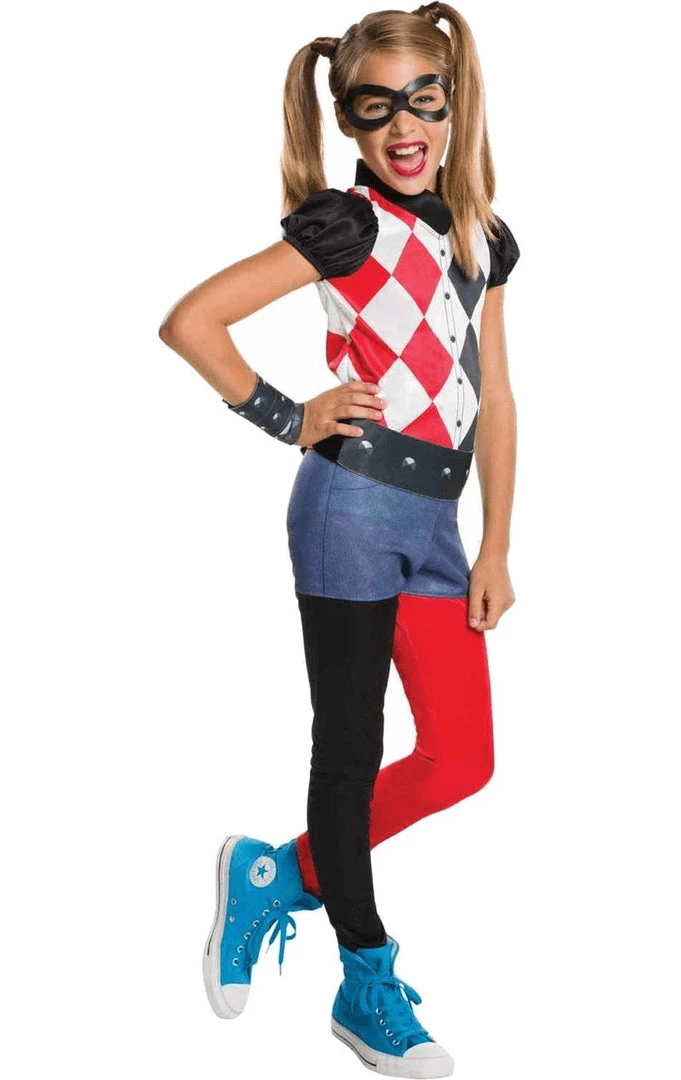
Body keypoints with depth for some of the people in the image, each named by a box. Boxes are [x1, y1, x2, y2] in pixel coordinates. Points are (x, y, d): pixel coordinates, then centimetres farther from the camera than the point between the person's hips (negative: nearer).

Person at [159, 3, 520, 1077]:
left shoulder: (480, 235, 12)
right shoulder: (349, 222, -7)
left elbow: (494, 400, 13)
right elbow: (190, 321, -12)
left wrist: (495, 549, 10)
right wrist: (291, 420, -7)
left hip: (435, 522, 7)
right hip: (353, 507, -7)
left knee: (463, 759, 5)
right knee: (350, 750, 4)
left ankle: (280, 874, 24)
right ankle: (367, 984, 20)